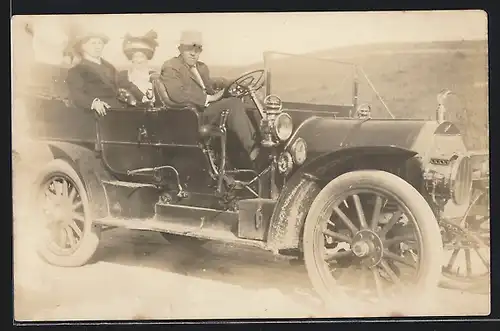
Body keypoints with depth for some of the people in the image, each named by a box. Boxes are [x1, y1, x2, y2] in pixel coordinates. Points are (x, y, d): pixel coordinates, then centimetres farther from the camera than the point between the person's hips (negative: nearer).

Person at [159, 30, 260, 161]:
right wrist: (208, 98, -20)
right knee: (234, 104, -27)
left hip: (208, 107, 8)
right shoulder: (170, 67, -3)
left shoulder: (202, 67, 28)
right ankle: (252, 148, -31)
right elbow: (178, 94, -19)